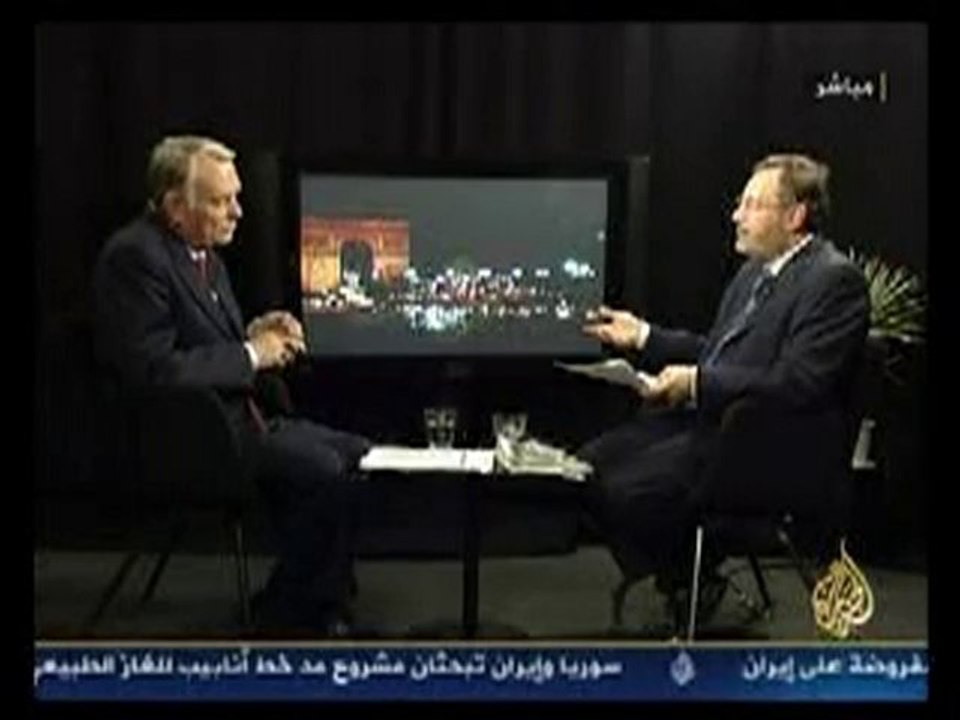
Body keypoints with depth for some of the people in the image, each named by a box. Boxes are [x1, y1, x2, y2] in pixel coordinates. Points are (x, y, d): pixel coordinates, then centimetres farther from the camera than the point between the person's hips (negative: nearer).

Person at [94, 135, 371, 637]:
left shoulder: (204, 255, 14)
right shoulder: (135, 256, -15)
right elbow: (153, 370, -24)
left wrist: (259, 335, 1)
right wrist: (250, 355, -16)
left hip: (238, 416, 10)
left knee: (361, 456, 1)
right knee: (325, 472, -23)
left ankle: (321, 605, 9)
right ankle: (284, 616, -4)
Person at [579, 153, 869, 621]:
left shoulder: (835, 280, -13)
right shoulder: (756, 270, 16)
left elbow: (798, 385, -22)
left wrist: (697, 382, -21)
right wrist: (642, 336, 13)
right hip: (703, 417, 10)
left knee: (627, 489, -23)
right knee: (588, 466, -3)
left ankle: (695, 586, 5)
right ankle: (676, 583, 11)